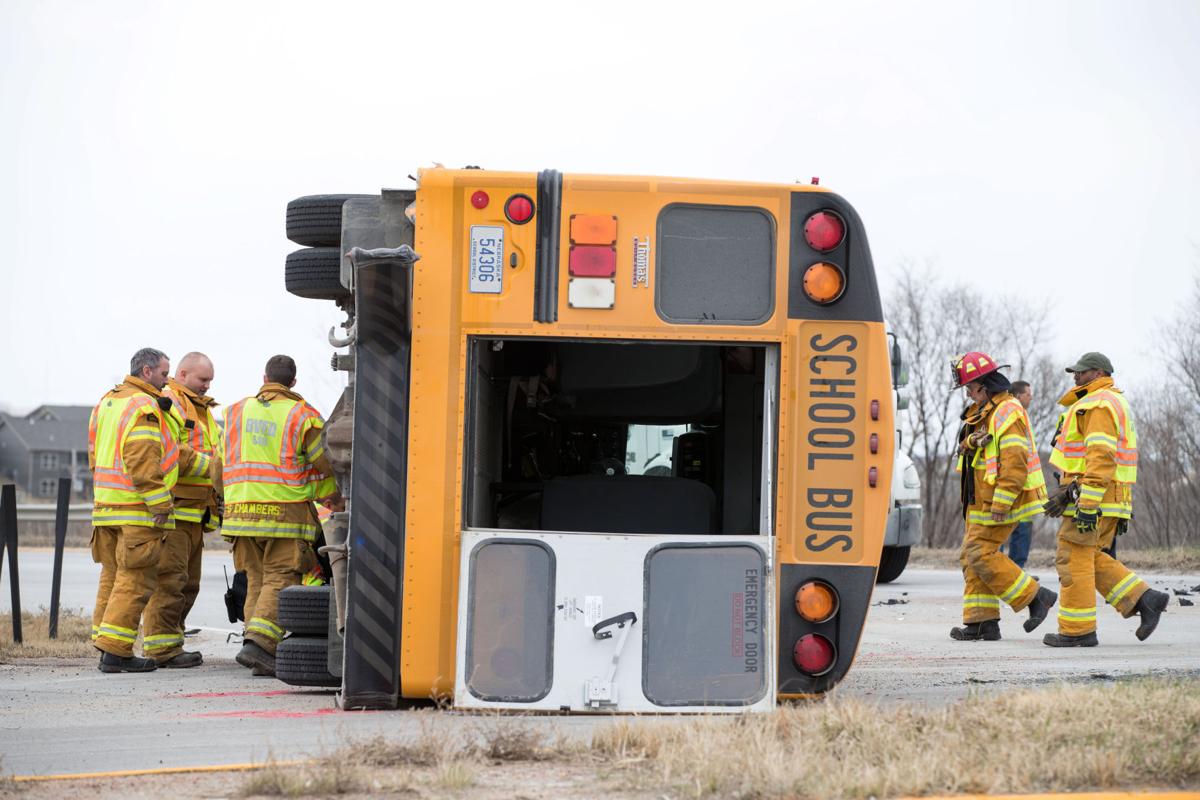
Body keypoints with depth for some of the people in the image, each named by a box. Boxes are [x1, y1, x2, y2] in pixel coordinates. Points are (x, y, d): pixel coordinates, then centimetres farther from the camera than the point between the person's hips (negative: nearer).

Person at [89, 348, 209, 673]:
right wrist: (161, 503, -19)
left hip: (106, 507, 10)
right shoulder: (144, 407, -12)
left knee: (113, 576, 16)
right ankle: (115, 651, -8)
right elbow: (143, 461, -22)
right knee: (135, 580, -6)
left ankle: (104, 643, 19)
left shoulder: (107, 402, 19)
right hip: (138, 510, -10)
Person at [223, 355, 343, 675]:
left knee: (257, 580, 11)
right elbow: (325, 465, 2)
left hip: (242, 511, 5)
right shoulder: (302, 415, -1)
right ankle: (258, 643, -20)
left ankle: (263, 657, 8)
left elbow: (227, 463, 15)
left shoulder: (237, 412, 12)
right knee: (280, 581, -4)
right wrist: (335, 501, 18)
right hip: (285, 511, -5)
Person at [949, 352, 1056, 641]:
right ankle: (981, 622, 7)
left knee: (981, 554, -12)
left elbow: (1015, 461, -23)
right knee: (971, 556, 7)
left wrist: (1001, 504, -25)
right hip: (981, 502, 10)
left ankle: (1036, 597, -4)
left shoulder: (1007, 412, -16)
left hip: (1001, 499, -10)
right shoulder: (981, 413, 17)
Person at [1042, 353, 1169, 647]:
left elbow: (1101, 457, -23)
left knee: (1074, 558, -4)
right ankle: (1144, 600, 7)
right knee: (1091, 559, 13)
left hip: (1094, 497, -10)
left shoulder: (1099, 404, -13)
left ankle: (1077, 630, -1)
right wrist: (1066, 494, 22)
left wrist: (1087, 504, -26)